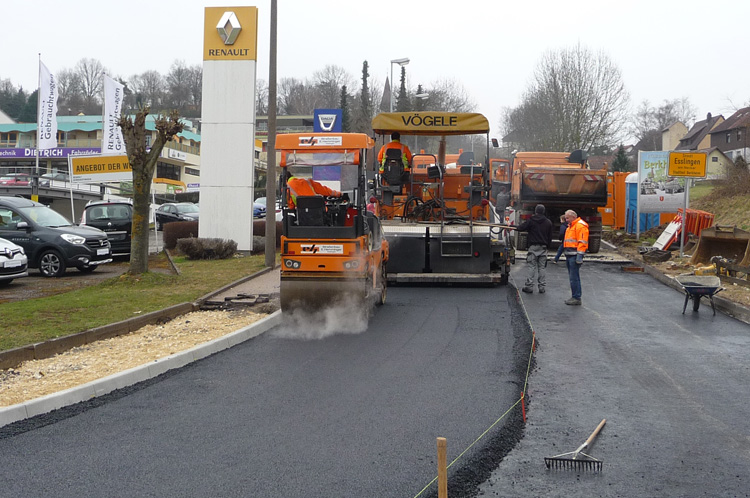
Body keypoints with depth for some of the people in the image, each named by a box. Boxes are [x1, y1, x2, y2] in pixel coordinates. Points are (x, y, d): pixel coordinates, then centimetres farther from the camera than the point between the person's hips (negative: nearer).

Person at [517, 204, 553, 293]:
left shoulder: (531, 220, -5)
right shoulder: (548, 222, 7)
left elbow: (520, 228, -5)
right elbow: (550, 237, 11)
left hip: (533, 247, -3)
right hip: (543, 247, 3)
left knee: (531, 266, -1)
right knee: (542, 267, 6)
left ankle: (529, 286, -4)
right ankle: (542, 287, 6)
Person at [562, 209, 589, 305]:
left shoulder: (580, 226, -10)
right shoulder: (570, 226, 21)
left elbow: (582, 242, -17)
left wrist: (579, 255, -22)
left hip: (575, 255, -10)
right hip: (569, 255, 10)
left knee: (574, 277, -11)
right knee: (572, 277, 12)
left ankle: (577, 298, -8)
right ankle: (575, 297, 17)